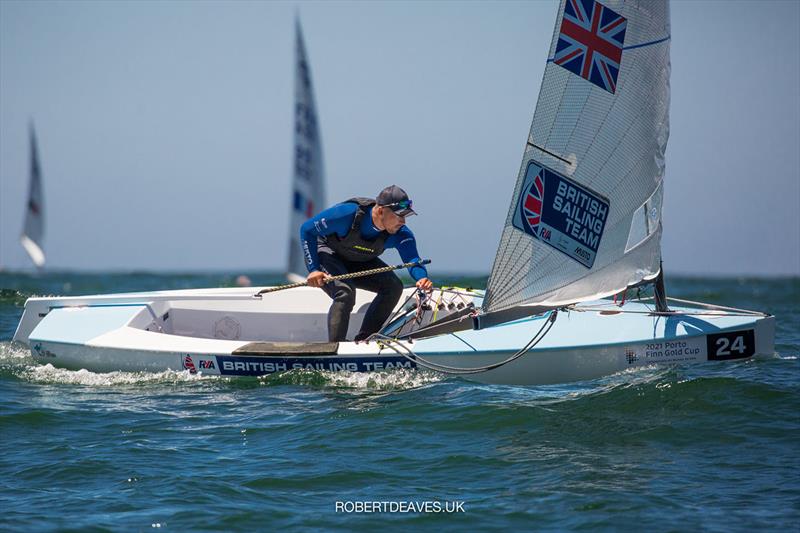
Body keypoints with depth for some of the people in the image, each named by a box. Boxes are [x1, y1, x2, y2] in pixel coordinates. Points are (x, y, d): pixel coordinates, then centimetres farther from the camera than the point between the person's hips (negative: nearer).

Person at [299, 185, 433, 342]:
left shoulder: (401, 233, -23)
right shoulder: (349, 213, -35)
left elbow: (412, 259, -34)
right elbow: (307, 229, -26)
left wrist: (421, 277, -59)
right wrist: (313, 269, -33)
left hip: (358, 264, 5)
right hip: (327, 253, -5)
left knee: (393, 286, -15)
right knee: (345, 292, -32)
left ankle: (363, 341, -8)